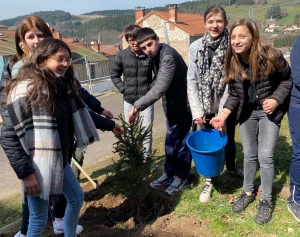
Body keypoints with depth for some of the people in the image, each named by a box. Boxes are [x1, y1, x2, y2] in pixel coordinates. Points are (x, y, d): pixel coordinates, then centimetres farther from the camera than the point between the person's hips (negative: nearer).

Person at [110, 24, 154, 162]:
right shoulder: (122, 55, -5)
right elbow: (114, 74, 8)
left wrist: (152, 87, -5)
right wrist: (123, 89, -1)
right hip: (129, 100, 2)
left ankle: (146, 157, 21)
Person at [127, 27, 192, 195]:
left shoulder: (168, 56, -28)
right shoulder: (156, 54, 2)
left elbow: (159, 89, -38)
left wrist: (137, 107, -40)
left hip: (183, 104, -9)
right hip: (172, 105, 9)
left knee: (181, 142, 4)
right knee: (170, 142, 17)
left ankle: (181, 177, 21)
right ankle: (169, 173, 31)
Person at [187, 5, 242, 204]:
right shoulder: (196, 47, -7)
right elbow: (191, 81, -7)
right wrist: (197, 111, -12)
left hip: (227, 104, 0)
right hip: (205, 105, 1)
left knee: (228, 139, 15)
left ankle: (231, 166, 46)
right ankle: (209, 181, 26)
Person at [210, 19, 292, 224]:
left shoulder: (271, 56, -22)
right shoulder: (232, 63, -10)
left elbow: (287, 79, -6)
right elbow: (234, 95, -5)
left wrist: (276, 99, -20)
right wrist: (223, 116, -17)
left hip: (269, 110, -3)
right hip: (247, 111, 4)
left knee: (265, 156, -5)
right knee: (249, 154, 13)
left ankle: (267, 200, 17)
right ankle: (248, 192, 34)